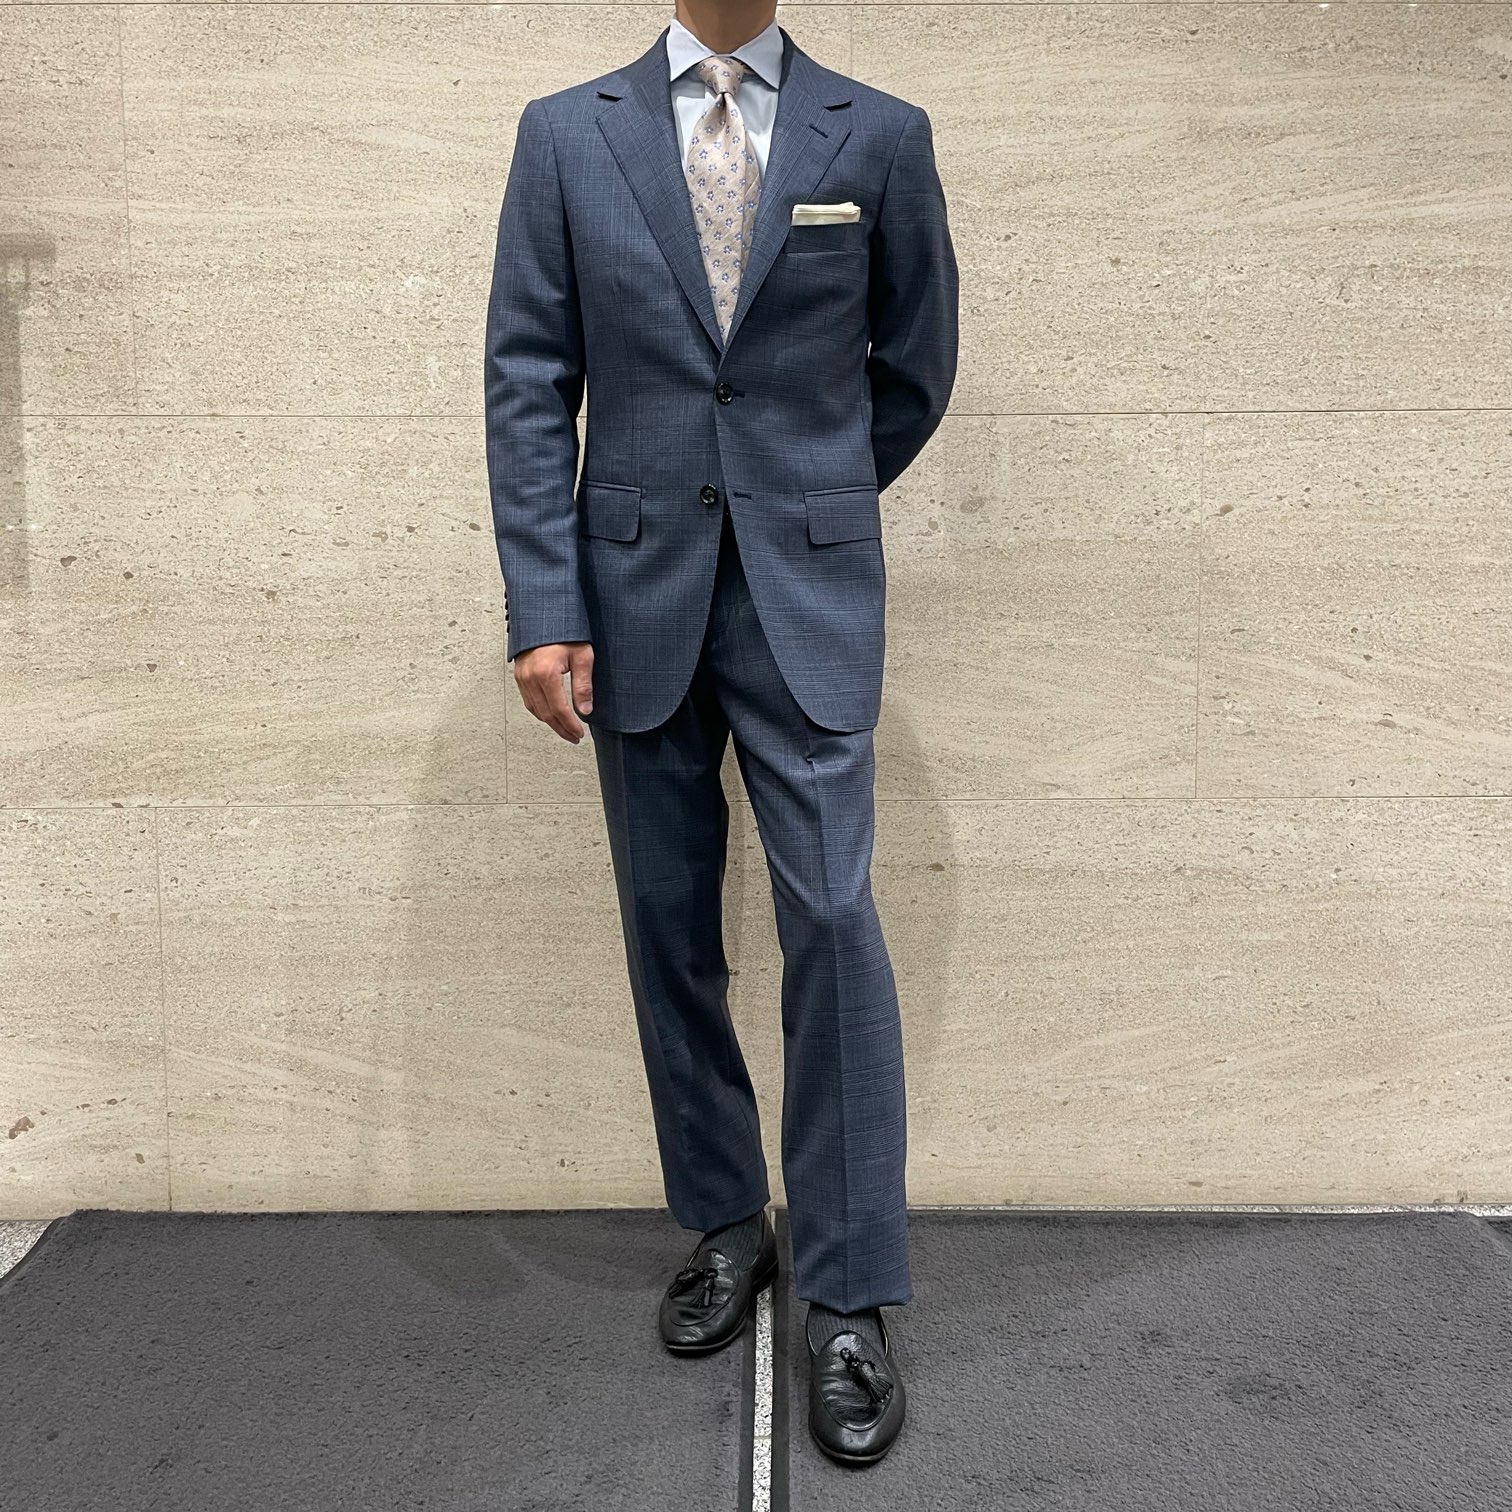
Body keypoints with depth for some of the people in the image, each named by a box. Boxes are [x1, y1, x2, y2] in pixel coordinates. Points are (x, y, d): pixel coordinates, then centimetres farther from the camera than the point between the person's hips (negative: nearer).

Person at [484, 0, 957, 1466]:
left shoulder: (880, 135, 5)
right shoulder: (566, 132, 6)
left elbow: (913, 368, 13)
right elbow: (528, 383, 1)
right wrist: (542, 607, -7)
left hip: (807, 594, -1)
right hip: (633, 591, 2)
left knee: (832, 921, -7)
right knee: (669, 931, 8)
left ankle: (849, 1300, 7)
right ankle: (722, 1225, 27)